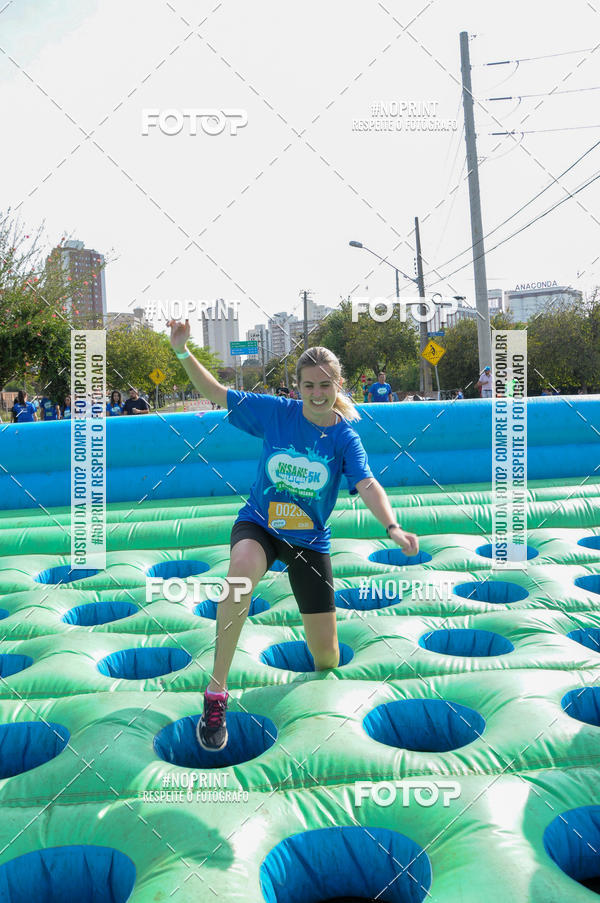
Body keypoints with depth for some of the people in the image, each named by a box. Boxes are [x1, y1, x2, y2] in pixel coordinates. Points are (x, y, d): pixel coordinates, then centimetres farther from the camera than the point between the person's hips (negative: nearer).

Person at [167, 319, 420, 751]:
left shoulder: (345, 437, -10)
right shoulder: (275, 412, -8)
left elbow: (367, 485, -25)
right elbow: (216, 392, -2)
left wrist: (392, 527, -44)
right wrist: (183, 351, -15)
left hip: (310, 540, 1)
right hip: (258, 525, -1)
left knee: (327, 654, 3)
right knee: (242, 569, -40)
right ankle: (216, 694, -27)